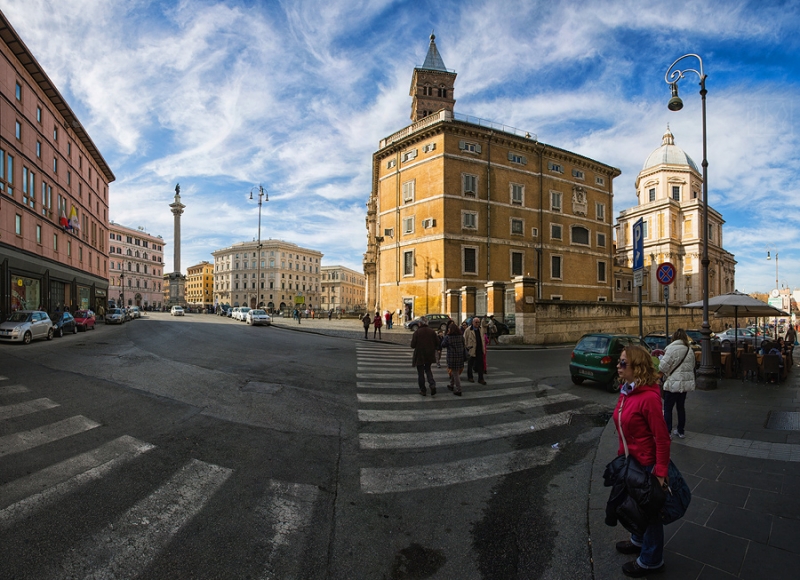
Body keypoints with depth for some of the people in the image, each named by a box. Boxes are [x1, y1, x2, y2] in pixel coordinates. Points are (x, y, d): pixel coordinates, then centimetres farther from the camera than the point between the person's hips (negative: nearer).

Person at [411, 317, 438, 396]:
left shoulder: (417, 332, -14)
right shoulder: (432, 331, -3)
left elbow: (412, 345, -14)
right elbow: (437, 342, 1)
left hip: (419, 356, -4)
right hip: (430, 356, 4)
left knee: (420, 373, 8)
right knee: (428, 370, 20)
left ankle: (423, 390, 14)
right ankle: (432, 385, 0)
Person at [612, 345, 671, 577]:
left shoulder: (649, 397, -28)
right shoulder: (626, 391, -2)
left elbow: (662, 438, -23)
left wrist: (661, 471, -21)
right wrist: (622, 454, 14)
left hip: (647, 464, -8)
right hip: (630, 461, 8)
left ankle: (651, 560, 36)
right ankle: (639, 540, 52)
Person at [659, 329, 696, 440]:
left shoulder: (672, 349, -17)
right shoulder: (690, 350, 7)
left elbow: (663, 366, -19)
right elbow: (692, 366, 16)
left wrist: (662, 372, 2)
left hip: (673, 383, -7)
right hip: (685, 383, 7)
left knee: (668, 408, 2)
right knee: (681, 407, 17)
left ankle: (667, 432, 4)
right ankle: (681, 431, 25)